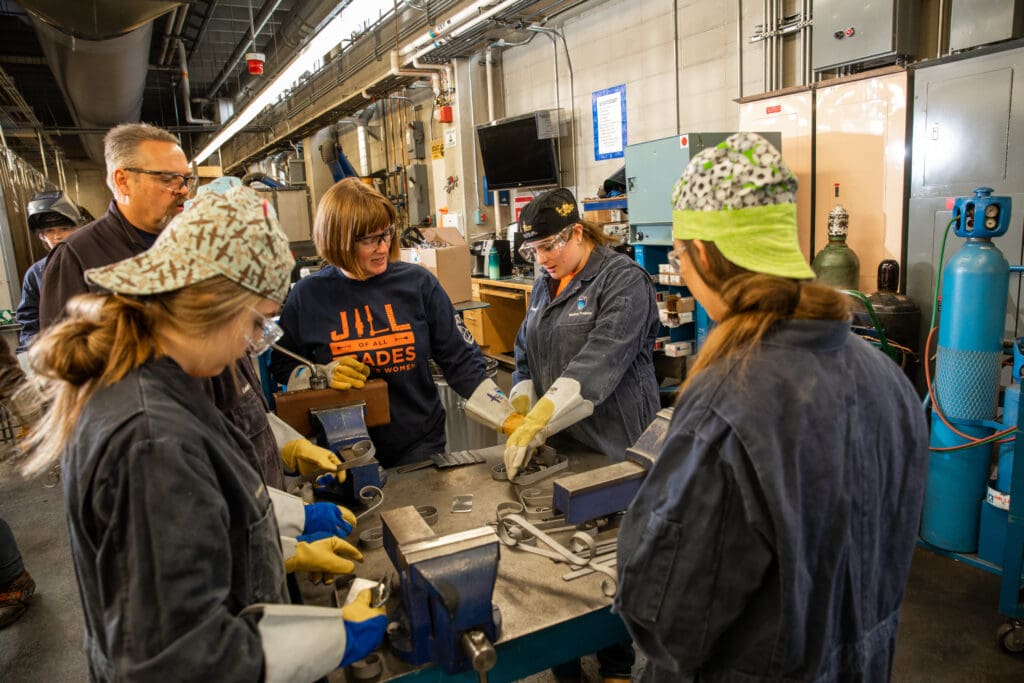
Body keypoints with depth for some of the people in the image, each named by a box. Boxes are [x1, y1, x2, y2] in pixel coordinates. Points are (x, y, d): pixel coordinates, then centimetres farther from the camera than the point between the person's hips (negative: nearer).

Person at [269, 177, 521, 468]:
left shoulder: (418, 283, -7)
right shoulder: (308, 296, -7)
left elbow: (462, 361, -4)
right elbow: (282, 367, 7)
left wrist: (510, 421, -12)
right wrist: (325, 375, -14)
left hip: (420, 444, 0)